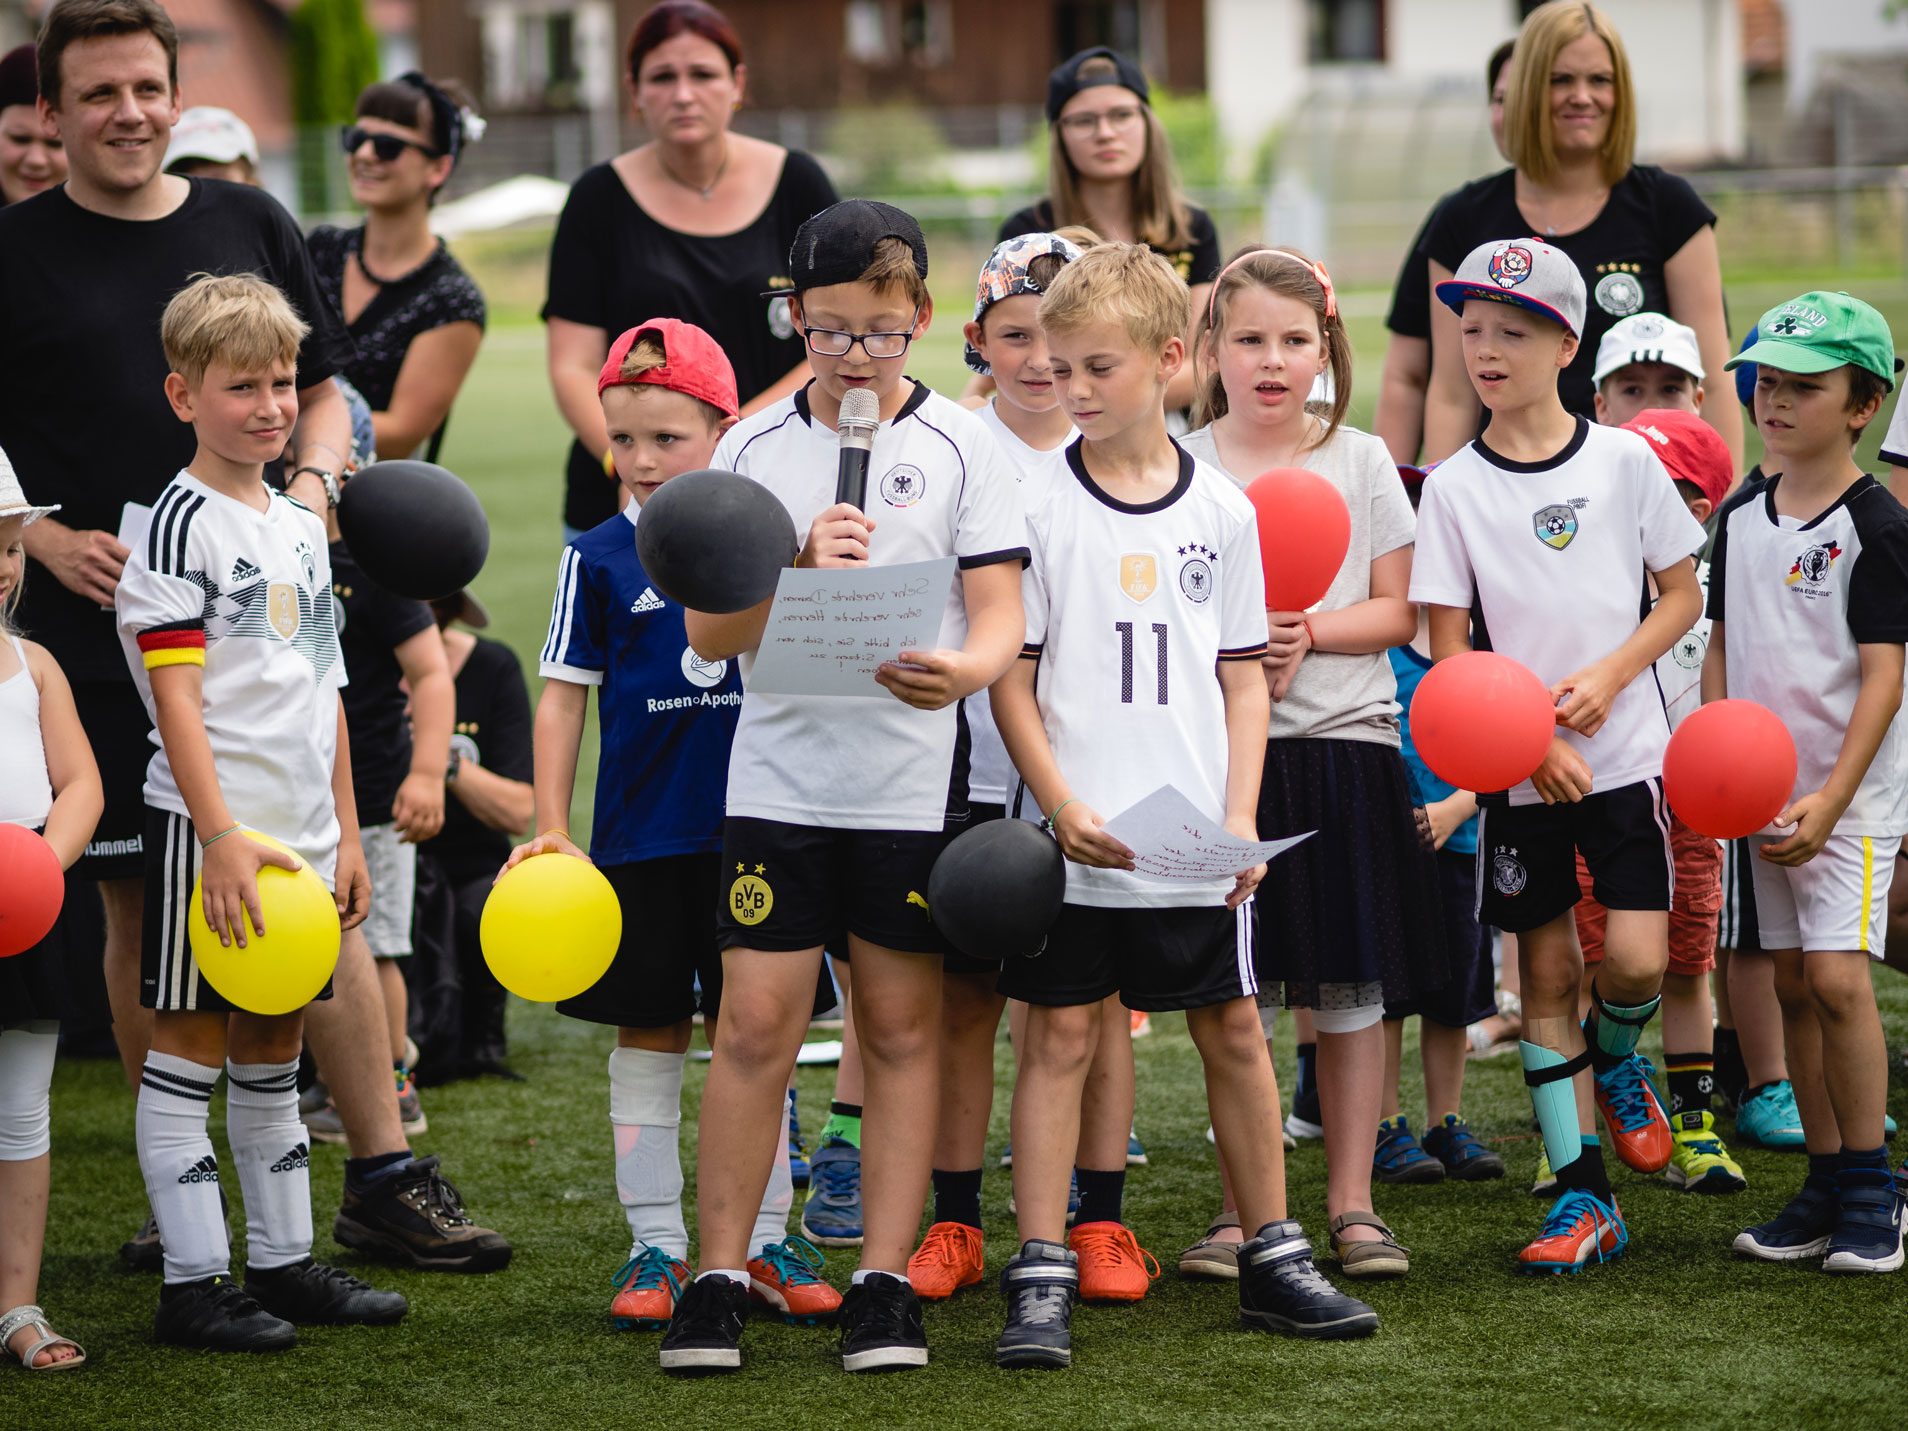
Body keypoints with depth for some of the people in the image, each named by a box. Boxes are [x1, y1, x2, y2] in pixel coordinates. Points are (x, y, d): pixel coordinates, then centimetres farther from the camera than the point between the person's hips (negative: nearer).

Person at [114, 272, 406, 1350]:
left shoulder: (302, 527, 14)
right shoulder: (184, 522, -10)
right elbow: (176, 694, -16)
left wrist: (345, 832, 16)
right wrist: (221, 835, -22)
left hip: (296, 836, 7)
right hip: (210, 830, -7)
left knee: (275, 1048, 14)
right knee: (192, 1046, -2)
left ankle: (285, 1262, 21)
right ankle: (194, 1283, 0)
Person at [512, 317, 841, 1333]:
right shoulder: (598, 556, -1)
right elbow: (563, 695, 2)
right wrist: (550, 827, -3)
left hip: (751, 830, 1)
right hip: (640, 838, -1)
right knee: (647, 1038, 5)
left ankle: (764, 1240, 16)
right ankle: (655, 1246, 12)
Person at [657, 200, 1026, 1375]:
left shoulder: (959, 444, 1)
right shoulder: (754, 448, 5)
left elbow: (1002, 615, -3)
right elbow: (708, 630, 2)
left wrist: (963, 671, -25)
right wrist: (799, 570, -16)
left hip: (913, 780, -1)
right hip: (780, 776, 1)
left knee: (902, 1028, 5)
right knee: (756, 1025, -3)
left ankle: (886, 1280, 11)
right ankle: (720, 1278, 5)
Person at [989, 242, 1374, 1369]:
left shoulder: (1222, 511, 4)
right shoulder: (1038, 504, -2)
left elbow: (1243, 680, 9)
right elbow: (1010, 674, -2)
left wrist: (1240, 818, -2)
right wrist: (1065, 807, -11)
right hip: (1078, 841, -2)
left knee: (1235, 1031, 9)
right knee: (1060, 1035, 0)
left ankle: (1274, 1260, 20)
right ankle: (1042, 1278, 4)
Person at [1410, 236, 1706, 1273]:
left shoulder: (1625, 461, -1)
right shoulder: (1455, 487, -1)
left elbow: (1682, 596, 4)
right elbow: (1447, 645, -2)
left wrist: (1608, 677, -12)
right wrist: (1532, 740, -13)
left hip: (1623, 752, -1)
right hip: (1515, 768, 1)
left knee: (1637, 961, -11)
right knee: (1547, 972, 3)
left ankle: (1615, 1064, 24)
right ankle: (1582, 1197, 10)